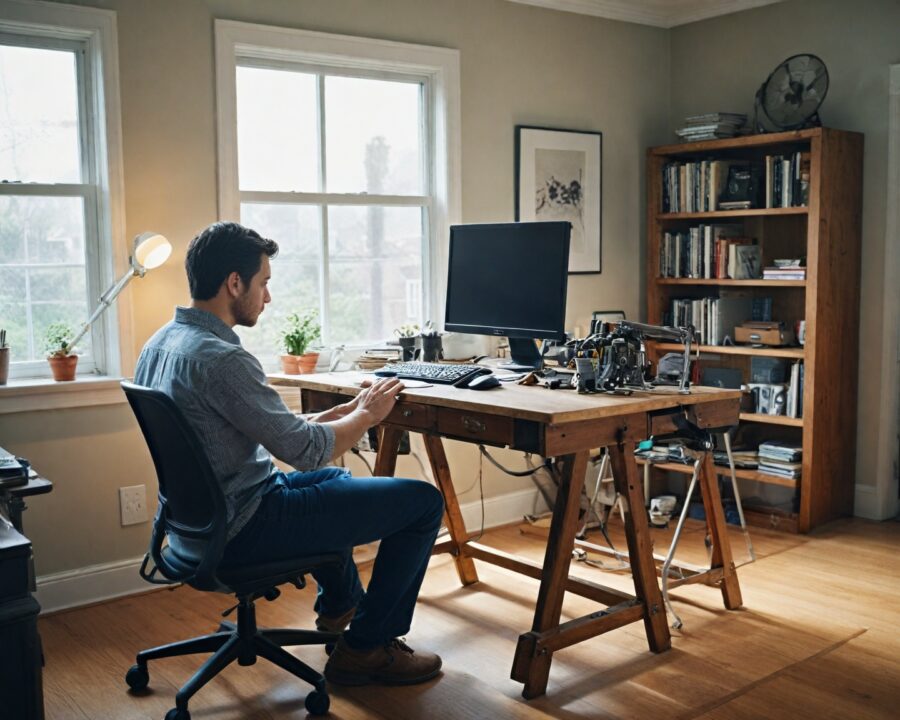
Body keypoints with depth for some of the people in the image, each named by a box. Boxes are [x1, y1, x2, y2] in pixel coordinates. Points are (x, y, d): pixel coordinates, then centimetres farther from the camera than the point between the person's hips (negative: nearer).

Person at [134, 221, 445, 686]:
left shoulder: (158, 345, 6)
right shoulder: (221, 359, -26)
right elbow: (306, 450, -21)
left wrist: (342, 412, 9)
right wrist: (366, 416, -3)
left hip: (201, 516, 10)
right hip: (243, 530, -10)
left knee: (334, 479, 35)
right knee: (423, 501, -6)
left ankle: (339, 606, 48)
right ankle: (366, 648, 6)